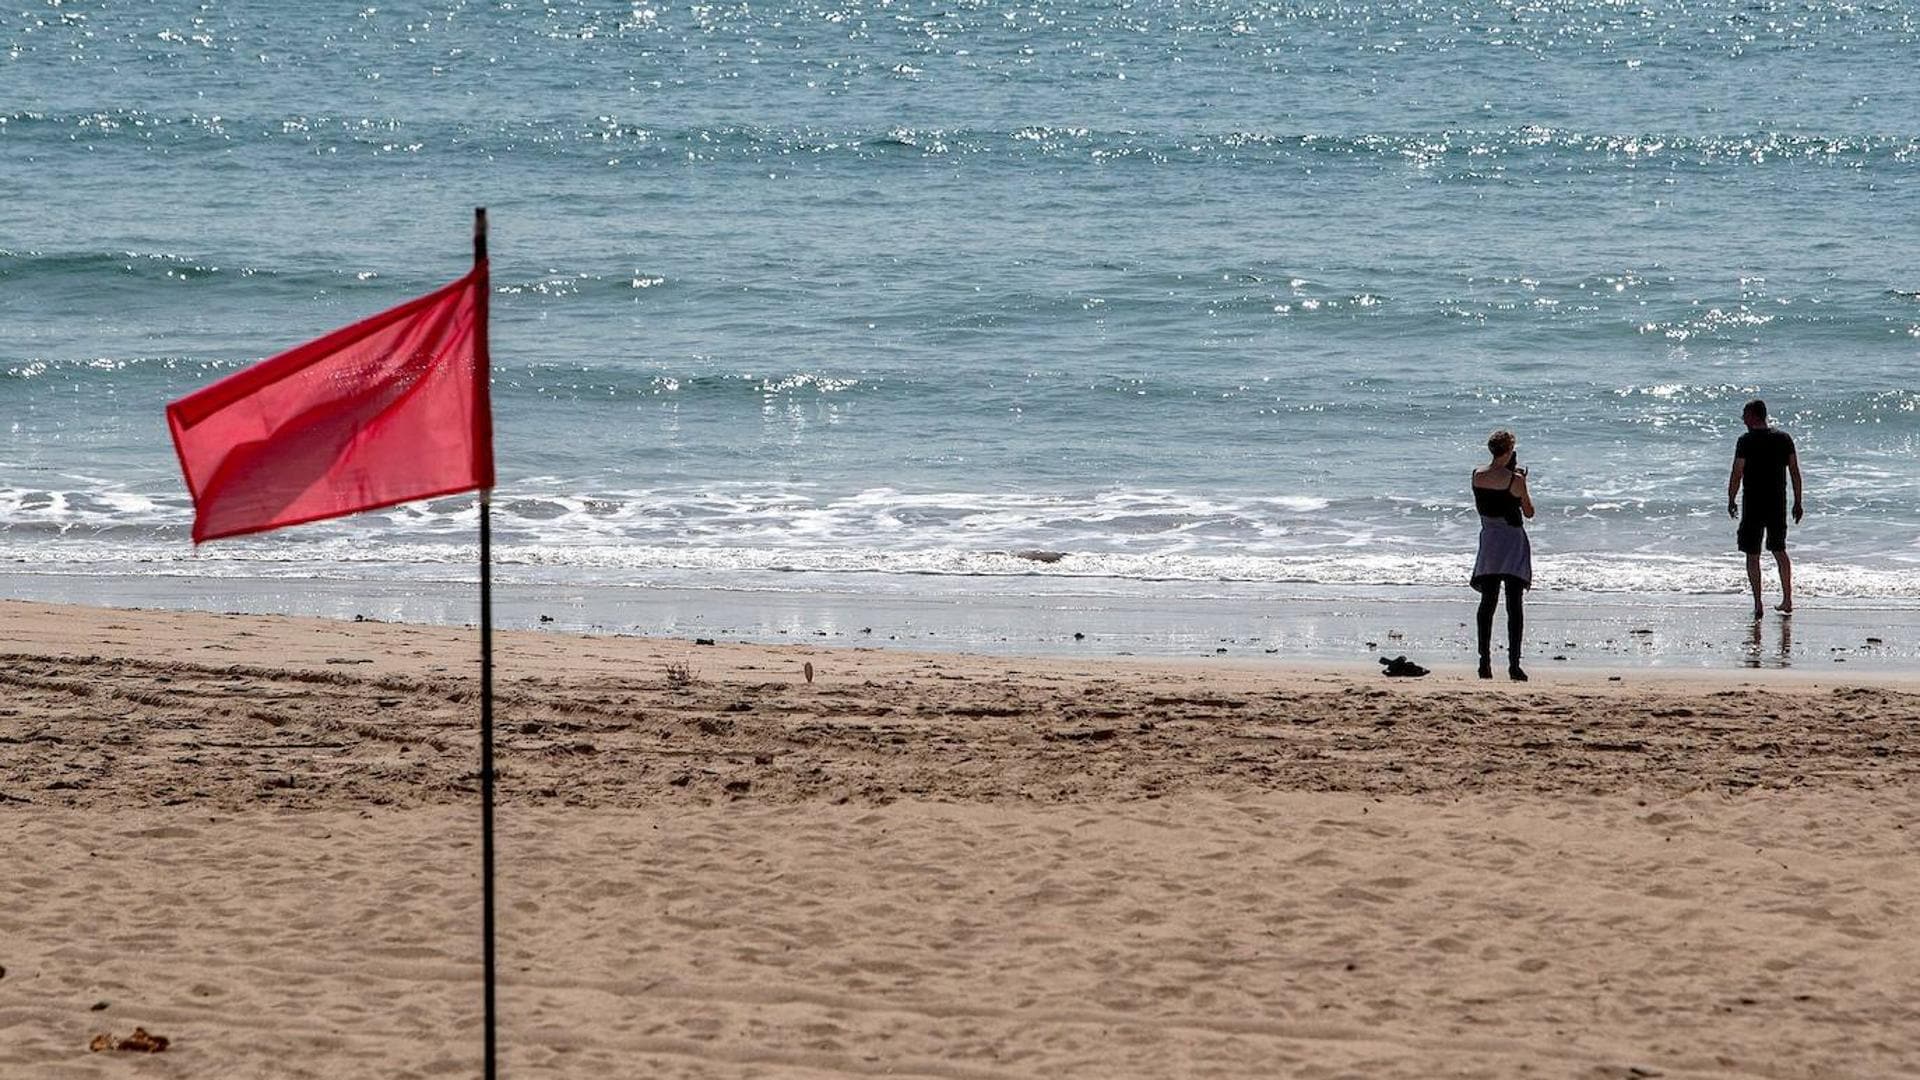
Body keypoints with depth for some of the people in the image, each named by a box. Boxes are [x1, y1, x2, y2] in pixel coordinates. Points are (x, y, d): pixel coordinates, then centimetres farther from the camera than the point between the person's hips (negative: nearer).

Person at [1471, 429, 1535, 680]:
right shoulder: (1515, 480, -15)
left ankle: (1485, 661, 7)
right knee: (1514, 603, -3)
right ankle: (1514, 664, -8)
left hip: (1488, 537, 5)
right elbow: (1529, 512, -5)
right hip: (1512, 540, -5)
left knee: (1487, 602, 11)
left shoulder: (1477, 476, 0)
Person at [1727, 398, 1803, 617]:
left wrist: (1731, 501, 0)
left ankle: (1758, 604, -4)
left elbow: (1737, 474, -12)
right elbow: (1795, 472, 5)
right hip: (1778, 503, 5)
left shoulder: (1746, 441, -11)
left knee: (1752, 555, 2)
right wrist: (1797, 502, 12)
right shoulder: (1784, 438, 3)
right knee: (1779, 550, 19)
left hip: (1753, 504, -5)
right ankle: (1787, 599, 21)